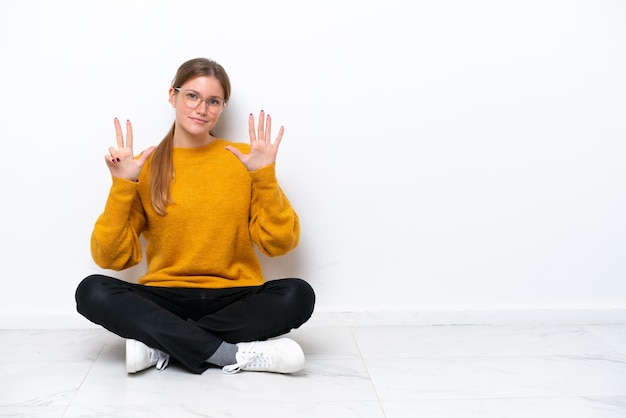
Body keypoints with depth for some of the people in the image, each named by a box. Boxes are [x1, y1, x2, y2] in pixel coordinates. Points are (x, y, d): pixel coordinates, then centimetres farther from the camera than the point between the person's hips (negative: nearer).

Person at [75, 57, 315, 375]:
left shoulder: (243, 159, 3)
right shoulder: (145, 167, 2)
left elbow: (278, 244, -4)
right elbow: (112, 258, -3)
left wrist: (265, 178, -13)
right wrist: (122, 186, -12)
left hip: (234, 299, 0)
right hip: (166, 300, 1)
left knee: (298, 295, -28)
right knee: (93, 291, -25)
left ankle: (161, 344, -21)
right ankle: (237, 354, -26)